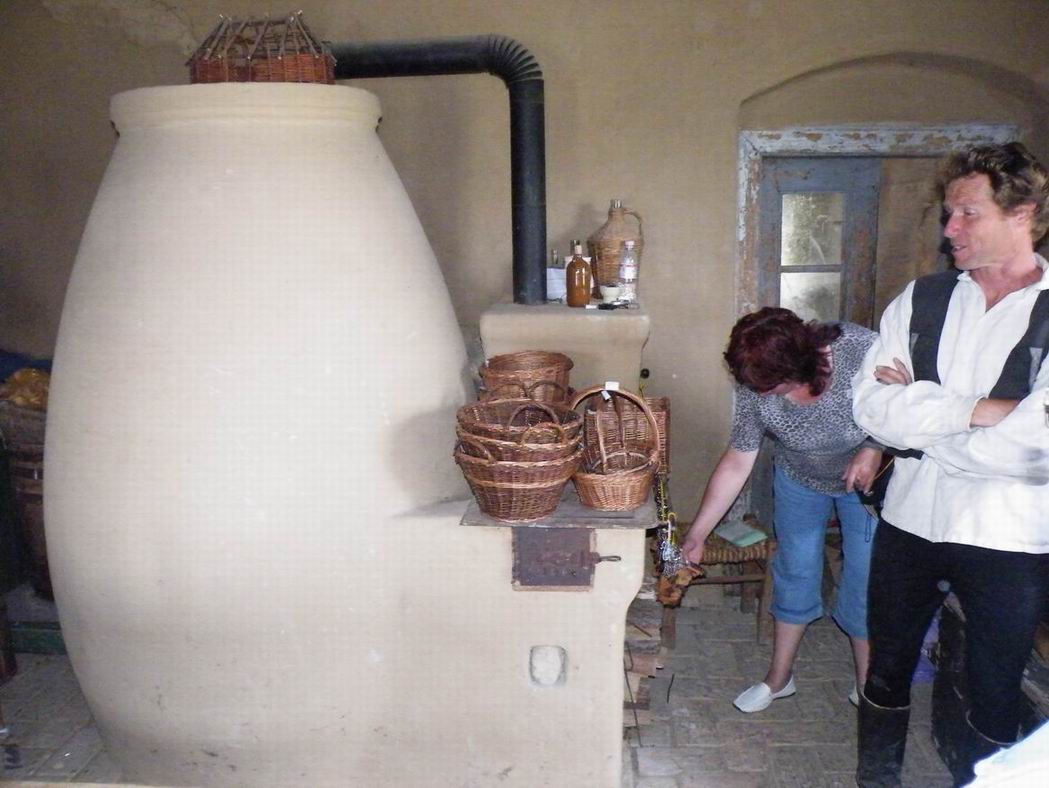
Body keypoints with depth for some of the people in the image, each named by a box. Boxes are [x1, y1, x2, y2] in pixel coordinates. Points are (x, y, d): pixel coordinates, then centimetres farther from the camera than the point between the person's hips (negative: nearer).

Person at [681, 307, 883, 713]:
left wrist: (875, 450, -33)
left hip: (869, 480, -2)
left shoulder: (862, 349, -36)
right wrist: (695, 537, -13)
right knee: (795, 572, 10)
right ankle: (779, 677, 30)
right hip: (800, 480, 2)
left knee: (866, 582, 2)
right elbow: (736, 464, -16)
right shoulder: (754, 389, -27)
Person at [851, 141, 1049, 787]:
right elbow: (870, 406, -11)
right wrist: (975, 410, -20)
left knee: (996, 697, 15)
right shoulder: (922, 299, 0)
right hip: (910, 521, 4)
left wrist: (918, 410, -16)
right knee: (887, 673, 19)